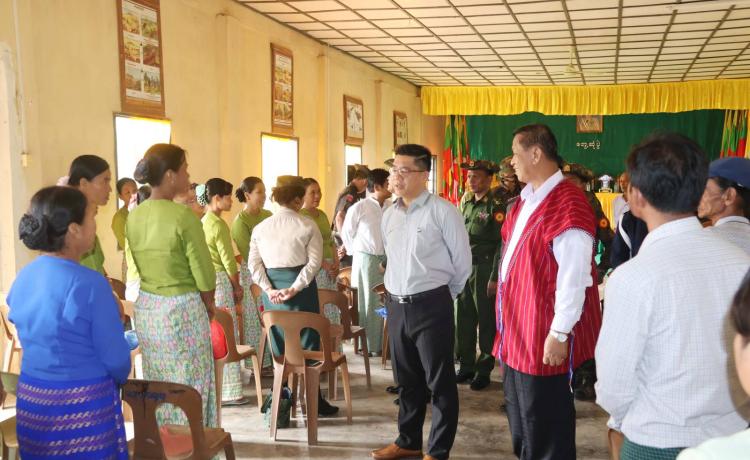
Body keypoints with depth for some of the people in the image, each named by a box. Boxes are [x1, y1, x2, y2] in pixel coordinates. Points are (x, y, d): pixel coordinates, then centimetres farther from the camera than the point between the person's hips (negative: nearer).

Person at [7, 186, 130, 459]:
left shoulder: (22, 279, -1)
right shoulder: (90, 284, -22)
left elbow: (35, 338, 11)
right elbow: (116, 359, -15)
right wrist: (118, 379, 6)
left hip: (31, 401, 6)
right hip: (83, 407, -6)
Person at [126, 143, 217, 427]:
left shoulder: (134, 217, 2)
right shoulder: (183, 216, -17)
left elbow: (139, 266, 10)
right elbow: (203, 271, -13)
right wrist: (208, 304, 4)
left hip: (146, 306, 7)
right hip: (182, 309, -7)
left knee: (156, 384, 17)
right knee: (189, 387, 5)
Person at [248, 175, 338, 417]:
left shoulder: (261, 227, 4)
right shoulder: (307, 225, -6)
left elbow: (253, 263, -3)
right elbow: (314, 261, -14)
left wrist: (269, 289, -7)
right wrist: (295, 288, -15)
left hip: (273, 289, 4)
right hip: (301, 287, -3)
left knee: (279, 345, 14)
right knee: (307, 343, 7)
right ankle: (313, 400, 14)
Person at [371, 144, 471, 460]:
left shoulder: (442, 211, -10)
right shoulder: (389, 214, 9)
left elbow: (462, 261, -4)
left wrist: (443, 294, 6)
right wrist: (397, 292, 16)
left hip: (431, 306, -6)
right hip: (396, 305, 6)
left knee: (439, 381, 5)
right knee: (406, 379, 18)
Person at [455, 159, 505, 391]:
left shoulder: (497, 205, -9)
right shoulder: (466, 202, 11)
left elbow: (502, 243, -13)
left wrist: (495, 278, -16)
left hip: (484, 269, -6)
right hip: (464, 267, 6)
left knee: (486, 321, 4)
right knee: (463, 318, 9)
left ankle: (484, 370, 15)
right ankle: (466, 365, 22)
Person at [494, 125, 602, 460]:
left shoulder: (568, 203, -19)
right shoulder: (525, 199, 10)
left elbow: (573, 276, -21)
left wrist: (559, 333, -20)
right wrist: (508, 317, 17)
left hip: (544, 333, -9)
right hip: (518, 328, 9)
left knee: (543, 420, 6)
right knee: (519, 412, 21)